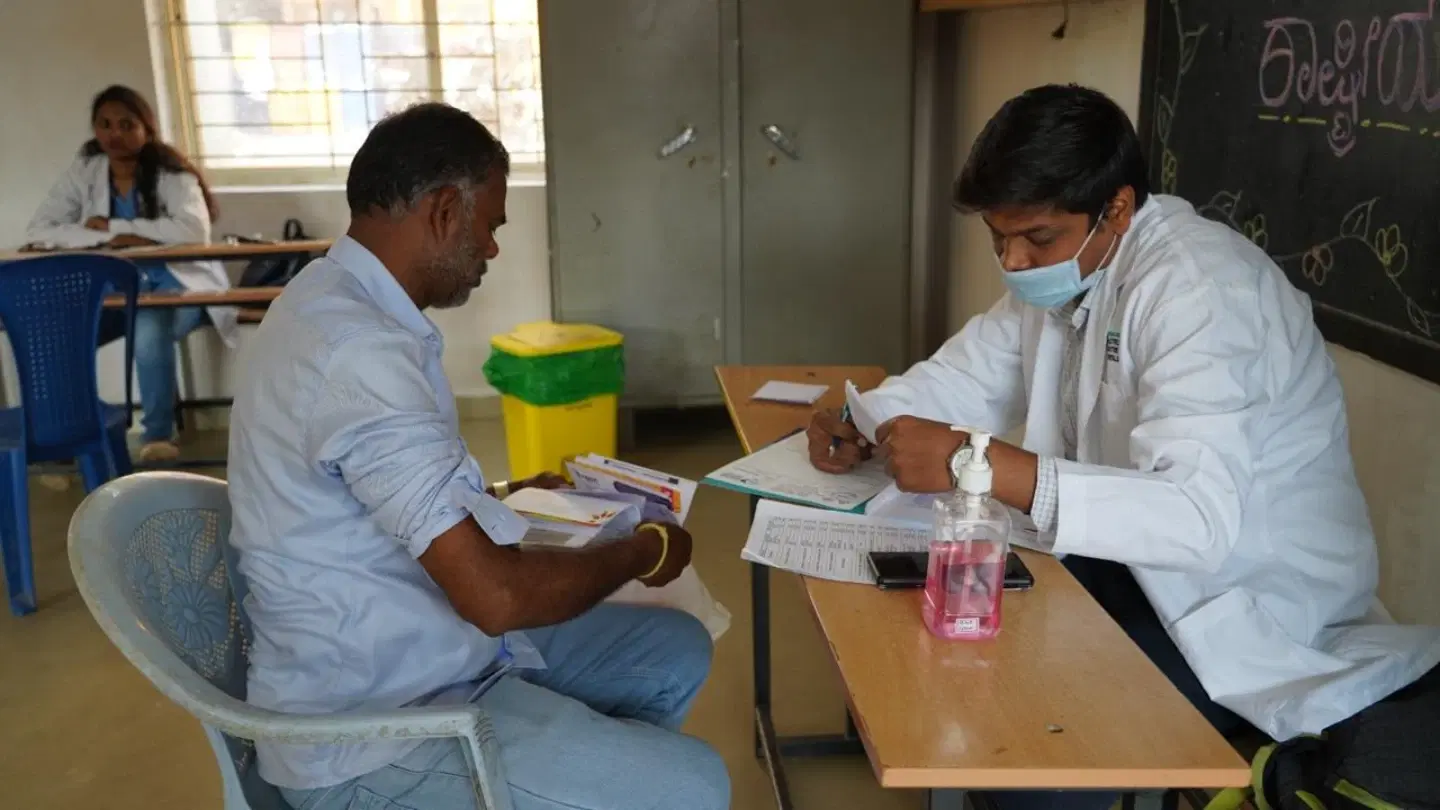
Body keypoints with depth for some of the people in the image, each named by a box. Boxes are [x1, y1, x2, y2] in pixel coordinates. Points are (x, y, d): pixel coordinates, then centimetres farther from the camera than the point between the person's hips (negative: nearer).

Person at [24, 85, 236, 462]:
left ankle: (158, 434, -18)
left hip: (177, 286, -4)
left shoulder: (170, 172, -10)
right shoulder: (83, 172, 2)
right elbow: (38, 231, -5)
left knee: (149, 330, -36)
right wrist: (110, 238, -21)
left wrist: (112, 224, -20)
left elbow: (194, 230, -27)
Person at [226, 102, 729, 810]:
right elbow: (495, 596, -29)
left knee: (677, 649, 13)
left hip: (396, 652, 10)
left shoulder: (333, 300, 5)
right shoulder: (359, 351, -28)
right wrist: (639, 552, -12)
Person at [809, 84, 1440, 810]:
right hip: (1142, 562, 8)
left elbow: (1198, 518, -38)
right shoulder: (1062, 266, -1)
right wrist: (863, 423, -14)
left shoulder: (1195, 285, -27)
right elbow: (965, 374, 7)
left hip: (1256, 607, -8)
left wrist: (976, 464, -42)